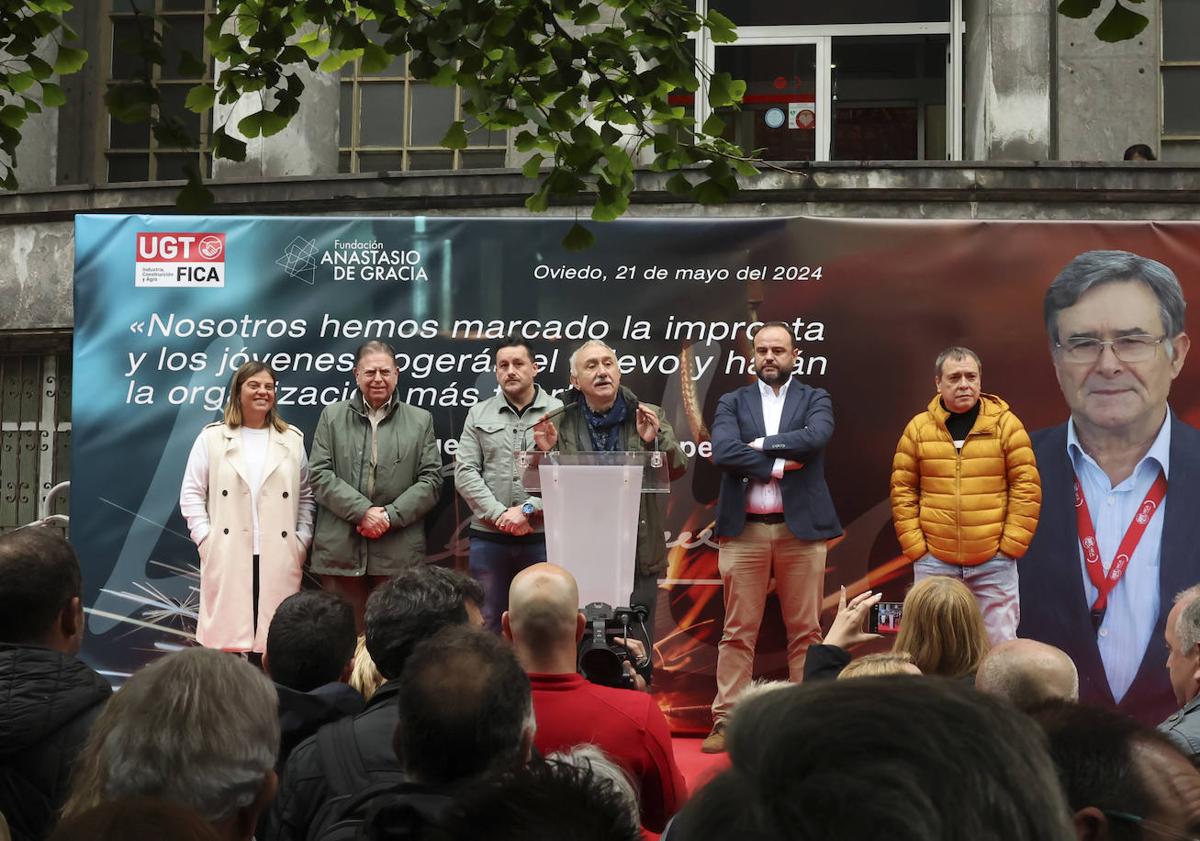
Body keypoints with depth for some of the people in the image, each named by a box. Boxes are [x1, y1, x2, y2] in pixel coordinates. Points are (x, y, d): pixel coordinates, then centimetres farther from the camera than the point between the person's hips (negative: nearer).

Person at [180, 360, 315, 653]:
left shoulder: (292, 439, 12)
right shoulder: (212, 438, 6)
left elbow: (306, 495, 14)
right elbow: (191, 494, 5)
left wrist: (302, 541, 5)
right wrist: (205, 538, -4)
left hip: (279, 557, 2)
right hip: (227, 556, -1)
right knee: (228, 629, -2)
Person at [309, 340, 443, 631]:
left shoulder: (421, 421, 12)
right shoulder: (332, 416, 11)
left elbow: (431, 479, 4)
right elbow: (320, 475, 2)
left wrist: (390, 515, -8)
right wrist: (362, 511, -10)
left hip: (399, 552, 0)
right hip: (340, 550, 0)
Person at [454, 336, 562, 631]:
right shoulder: (479, 415, 11)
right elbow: (465, 472, 3)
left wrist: (528, 510, -13)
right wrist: (499, 514, -9)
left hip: (543, 537, -2)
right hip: (488, 537, 2)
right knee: (487, 623, 6)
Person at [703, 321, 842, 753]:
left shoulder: (815, 400, 9)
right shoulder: (733, 403, 10)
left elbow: (815, 437, -12)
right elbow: (723, 451, -8)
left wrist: (760, 444, -8)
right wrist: (780, 464, -10)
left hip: (801, 527, 0)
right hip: (744, 528, 0)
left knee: (805, 631, 3)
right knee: (738, 632, 2)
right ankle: (726, 720, 5)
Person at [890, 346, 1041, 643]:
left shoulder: (1006, 423, 0)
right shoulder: (918, 428, 4)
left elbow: (1027, 486, -1)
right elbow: (903, 490, 5)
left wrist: (1011, 545, -6)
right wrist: (915, 546, -2)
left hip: (994, 562, -1)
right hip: (934, 562, 1)